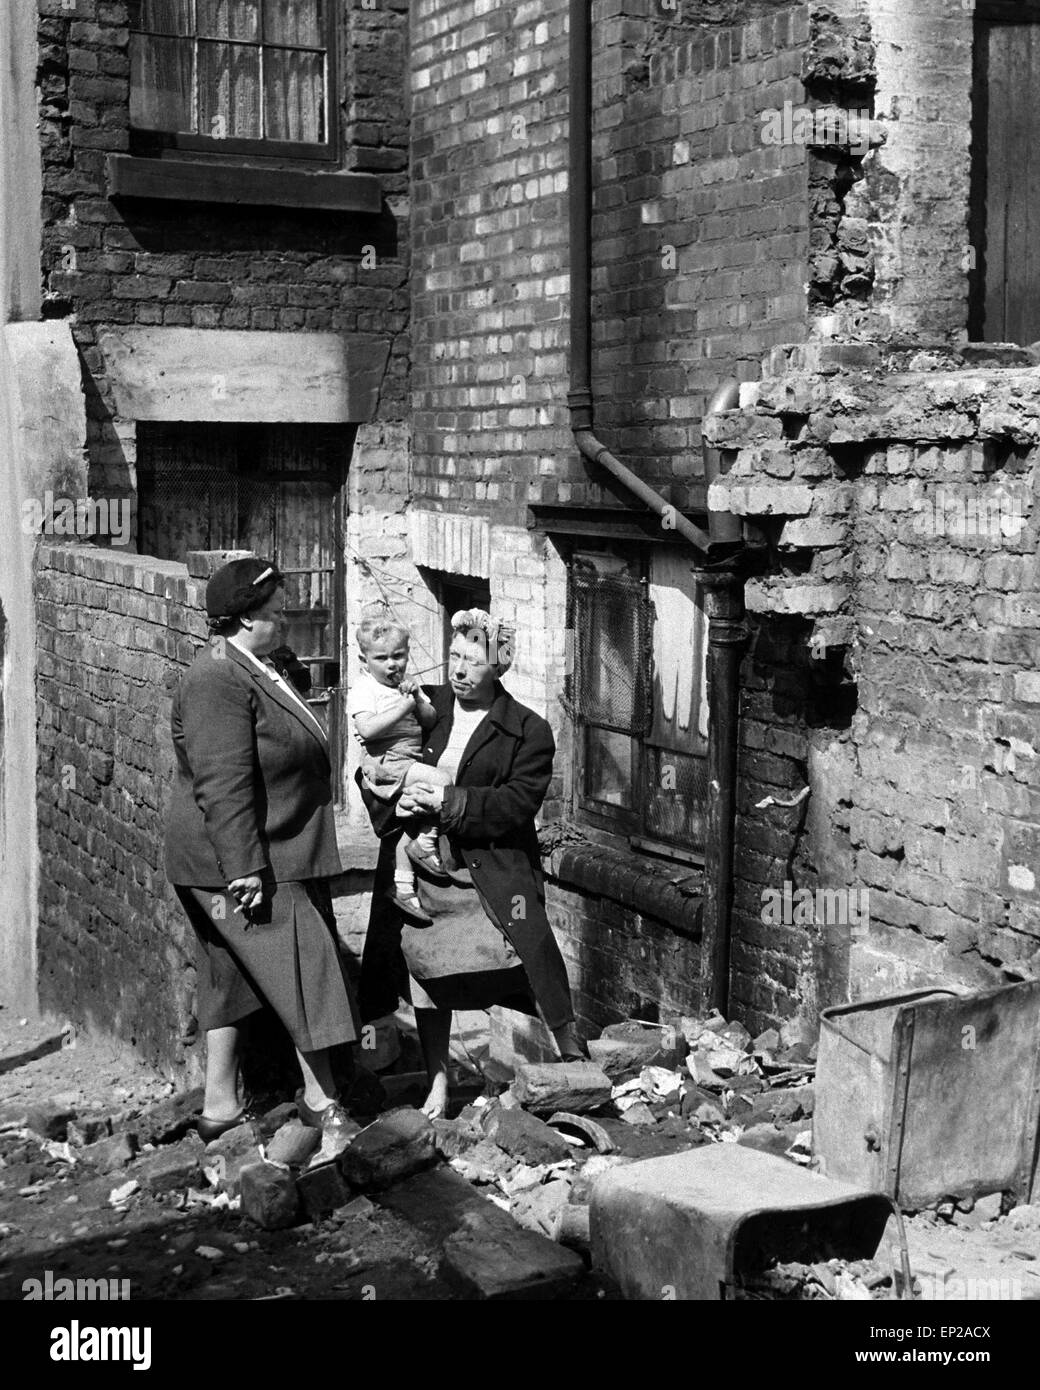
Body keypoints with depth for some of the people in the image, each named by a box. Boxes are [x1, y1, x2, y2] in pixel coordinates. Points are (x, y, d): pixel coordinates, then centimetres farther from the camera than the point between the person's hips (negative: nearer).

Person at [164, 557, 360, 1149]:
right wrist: (244, 872, -27)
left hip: (277, 853, 11)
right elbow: (223, 787, -26)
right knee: (303, 968, -5)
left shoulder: (258, 671, 13)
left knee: (237, 976, 14)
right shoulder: (218, 681, -20)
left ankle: (221, 1106, 23)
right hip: (238, 860, -11)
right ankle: (322, 1101, 5)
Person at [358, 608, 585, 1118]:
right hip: (417, 870, 3)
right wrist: (393, 802, -12)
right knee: (426, 970, 9)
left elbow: (518, 804, -13)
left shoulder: (528, 731, -3)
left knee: (532, 961, -6)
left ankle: (574, 1057, 17)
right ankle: (438, 1081, 24)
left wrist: (449, 801, -21)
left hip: (492, 876, -3)